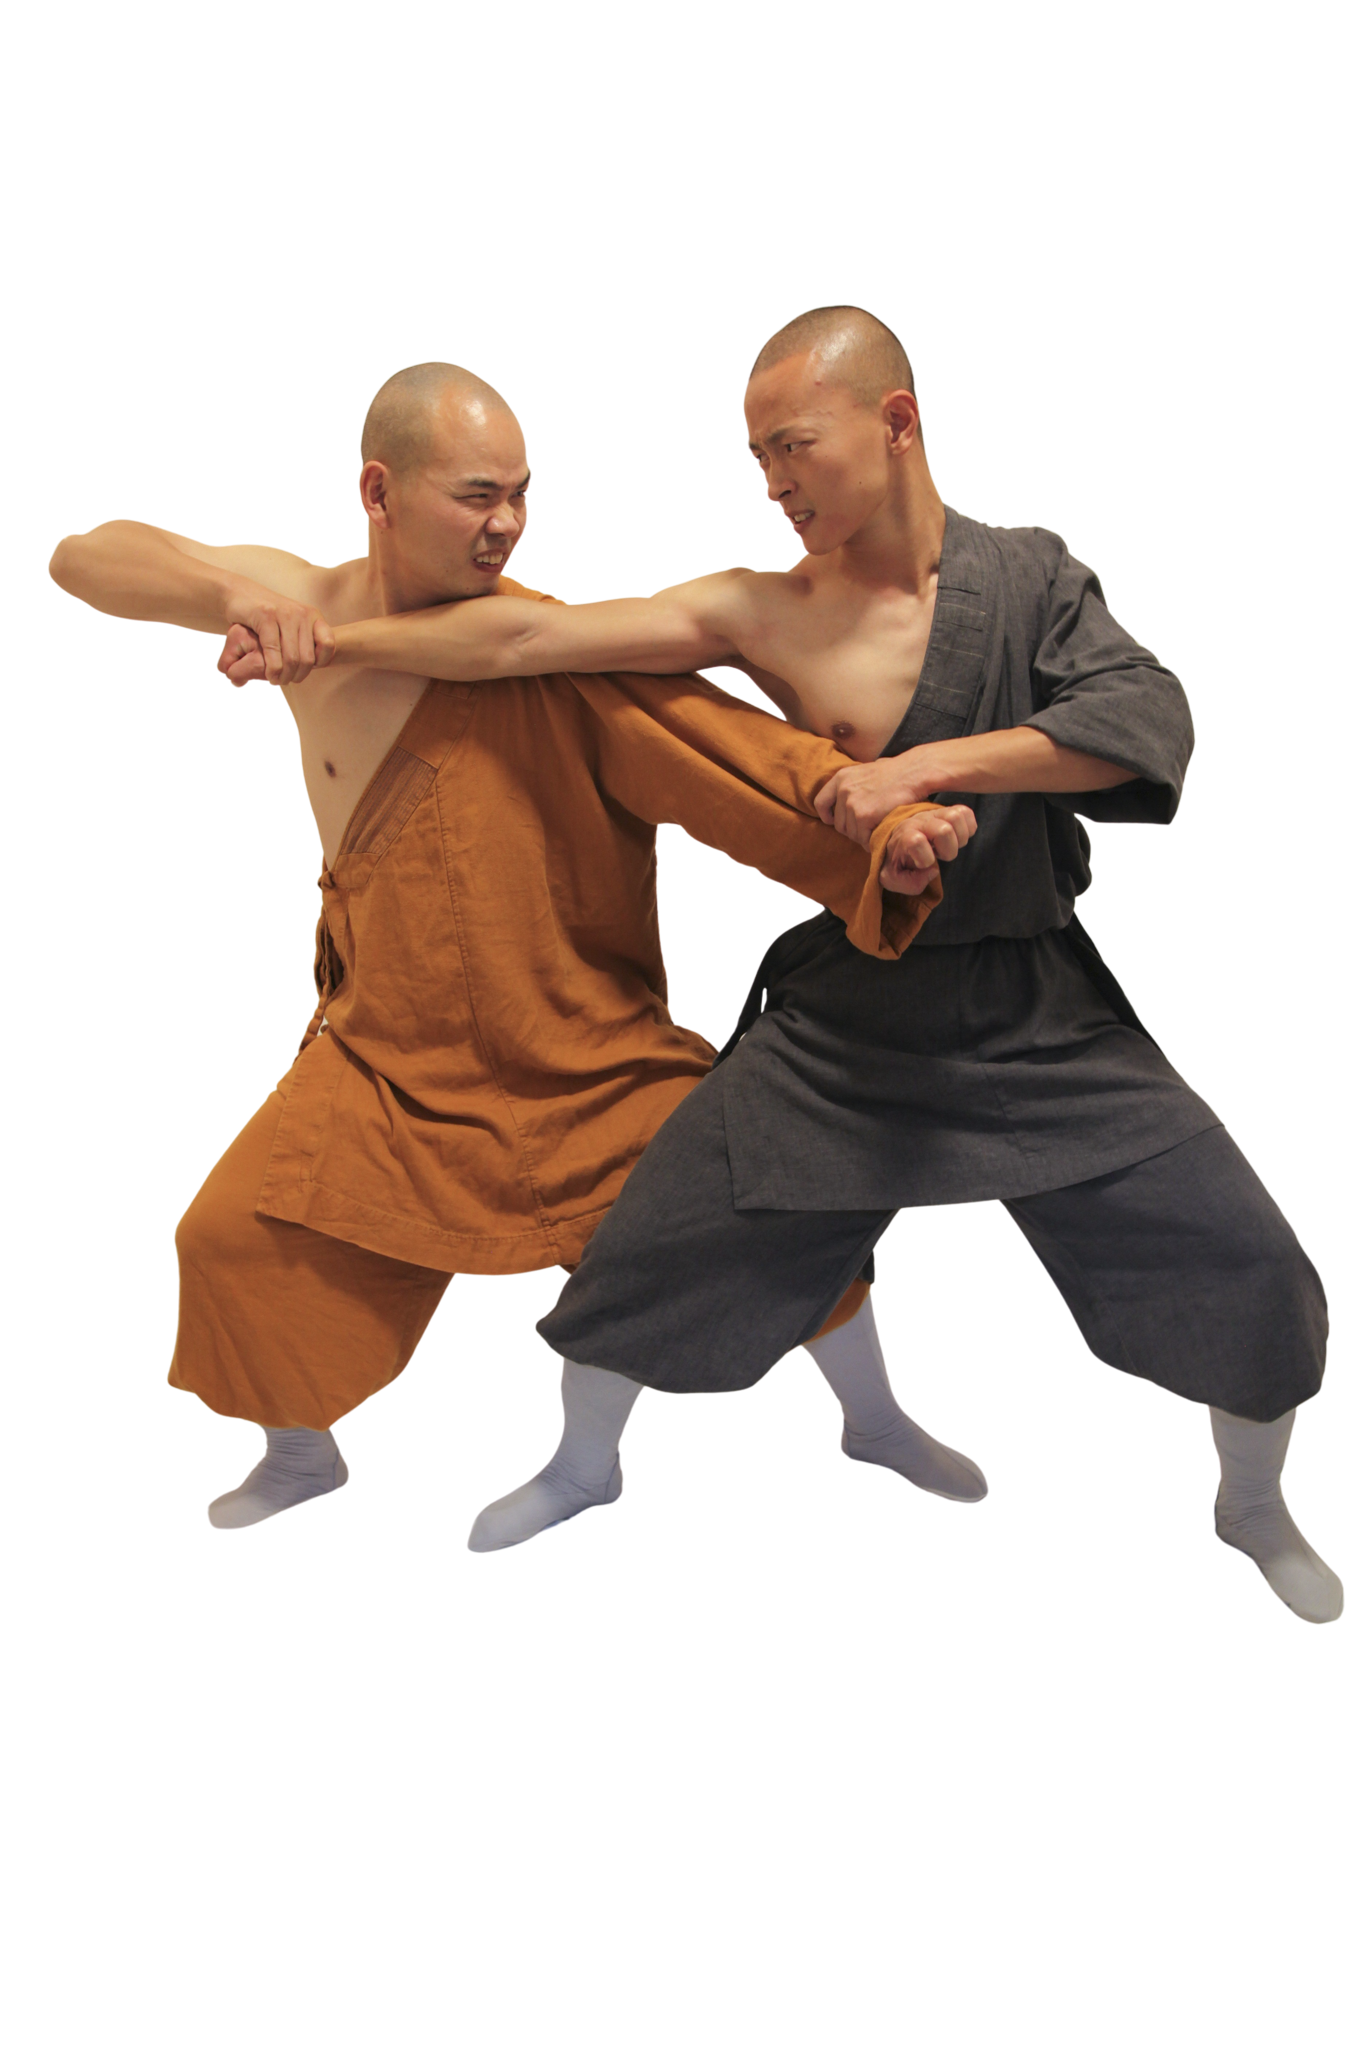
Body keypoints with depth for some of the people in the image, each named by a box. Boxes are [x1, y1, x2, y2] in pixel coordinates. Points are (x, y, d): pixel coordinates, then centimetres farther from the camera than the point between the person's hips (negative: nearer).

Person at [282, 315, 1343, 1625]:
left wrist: (925, 762, -26)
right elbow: (521, 641, -11)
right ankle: (583, 1467, 34)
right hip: (841, 1016, 0)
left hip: (1039, 1016, 0)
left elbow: (1146, 719, -19)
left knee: (1247, 1272, -3)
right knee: (657, 1246, 3)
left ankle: (1255, 1514, 26)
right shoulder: (760, 614, -7)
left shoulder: (1031, 577, -3)